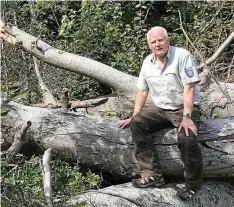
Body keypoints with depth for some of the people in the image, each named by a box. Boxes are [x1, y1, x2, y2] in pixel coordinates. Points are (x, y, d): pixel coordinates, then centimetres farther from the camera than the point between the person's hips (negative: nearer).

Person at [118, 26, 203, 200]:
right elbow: (142, 91, 11)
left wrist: (187, 117, -26)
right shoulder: (147, 62, 6)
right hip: (160, 109, 6)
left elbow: (189, 88, -19)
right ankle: (153, 175, -18)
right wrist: (134, 116, 5)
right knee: (137, 124, -18)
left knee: (187, 139, -32)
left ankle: (193, 184, -6)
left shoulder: (182, 56, -14)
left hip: (184, 108, -6)